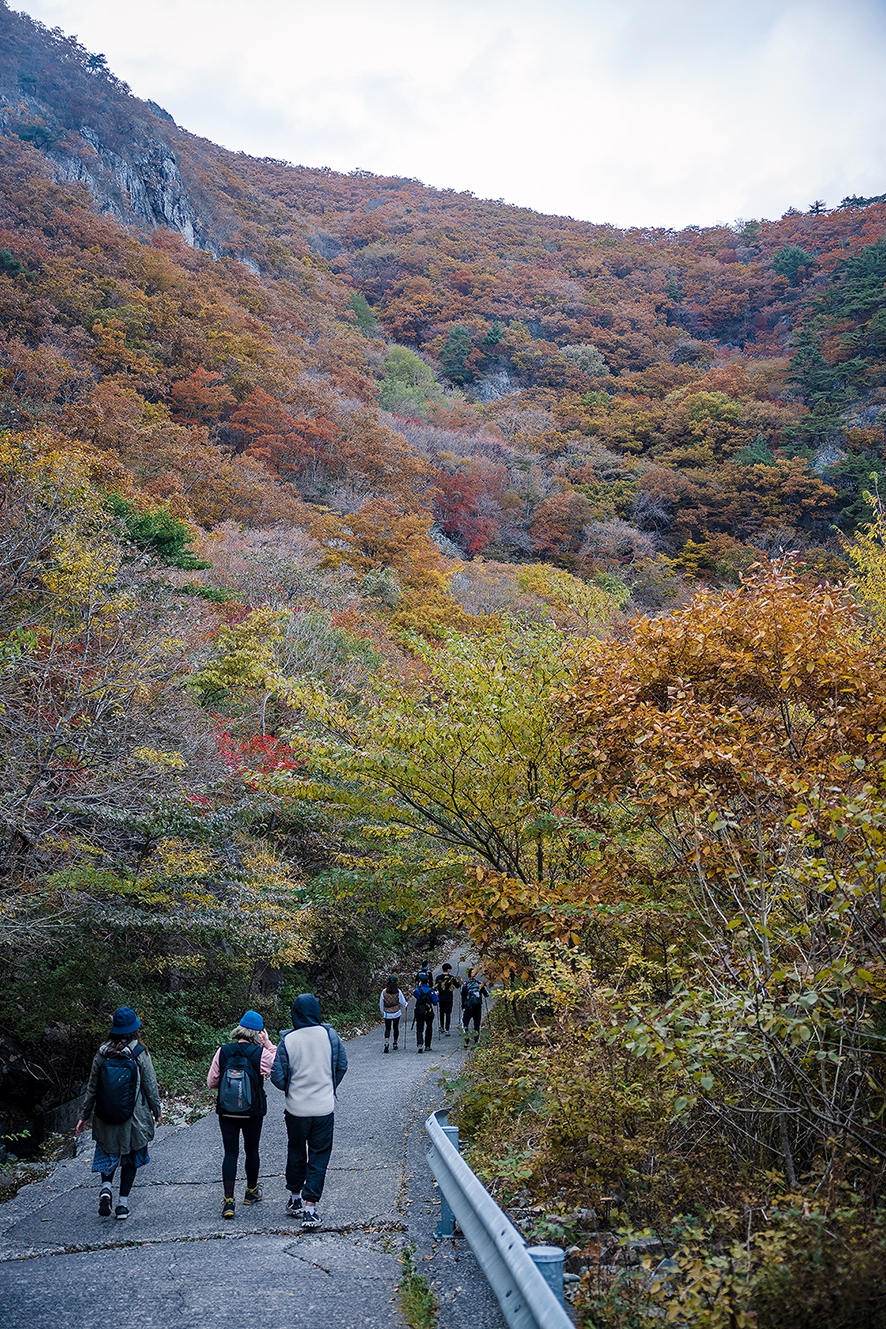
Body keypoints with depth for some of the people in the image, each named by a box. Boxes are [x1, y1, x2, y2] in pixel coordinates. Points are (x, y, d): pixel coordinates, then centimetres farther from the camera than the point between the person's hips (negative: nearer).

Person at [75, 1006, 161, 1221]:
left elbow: (92, 1088, 3)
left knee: (108, 1154, 21)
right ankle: (123, 1203, 13)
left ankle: (106, 1187, -3)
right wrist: (157, 1112, 8)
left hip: (106, 1118, 2)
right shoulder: (140, 1054, -12)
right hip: (134, 1117, -2)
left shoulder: (102, 1054, -4)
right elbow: (150, 1086, -6)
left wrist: (85, 1115, 14)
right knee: (131, 1157, 14)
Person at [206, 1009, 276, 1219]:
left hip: (226, 1112, 1)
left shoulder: (223, 1052, -8)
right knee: (252, 1151, 18)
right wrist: (268, 1044, 2)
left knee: (230, 1153, 7)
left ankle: (228, 1201, -2)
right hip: (253, 1113, -1)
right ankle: (252, 1192, 35)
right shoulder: (261, 1053, -13)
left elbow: (211, 1082, -2)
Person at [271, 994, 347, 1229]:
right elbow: (342, 1066, 2)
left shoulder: (288, 1040, -11)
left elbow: (277, 1077, -10)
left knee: (296, 1152, 22)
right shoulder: (329, 1035, -8)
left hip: (296, 1109, 1)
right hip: (324, 1108, 0)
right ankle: (310, 1209, 1)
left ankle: (294, 1198, 35)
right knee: (319, 1157, 8)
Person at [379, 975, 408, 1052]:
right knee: (396, 1028, 17)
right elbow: (403, 1003, 0)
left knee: (387, 1029, 4)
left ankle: (386, 1042, -19)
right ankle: (395, 1044, 24)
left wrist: (382, 1013, 19)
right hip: (396, 1013, 0)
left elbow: (381, 1004, 3)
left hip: (387, 1014, 0)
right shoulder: (398, 991, -9)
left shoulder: (384, 991, -7)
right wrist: (406, 1004, 24)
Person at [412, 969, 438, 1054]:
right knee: (429, 1030, 18)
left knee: (419, 1030, 3)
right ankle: (427, 1046, 20)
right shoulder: (431, 991, -8)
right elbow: (436, 1003, -5)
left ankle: (420, 1044, -19)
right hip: (429, 1014, 0)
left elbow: (414, 994, 16)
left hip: (419, 1014, 0)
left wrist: (419, 986, 21)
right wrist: (436, 996, 12)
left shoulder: (417, 990, -8)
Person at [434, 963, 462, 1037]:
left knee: (442, 1012, 19)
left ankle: (441, 1028, 31)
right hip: (449, 998, -3)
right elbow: (457, 986, 1)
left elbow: (435, 986, -3)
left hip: (441, 998, 3)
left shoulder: (439, 977, -1)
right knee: (448, 1014, 0)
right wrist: (460, 982, 18)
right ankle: (446, 1030, -6)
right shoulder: (452, 977, -8)